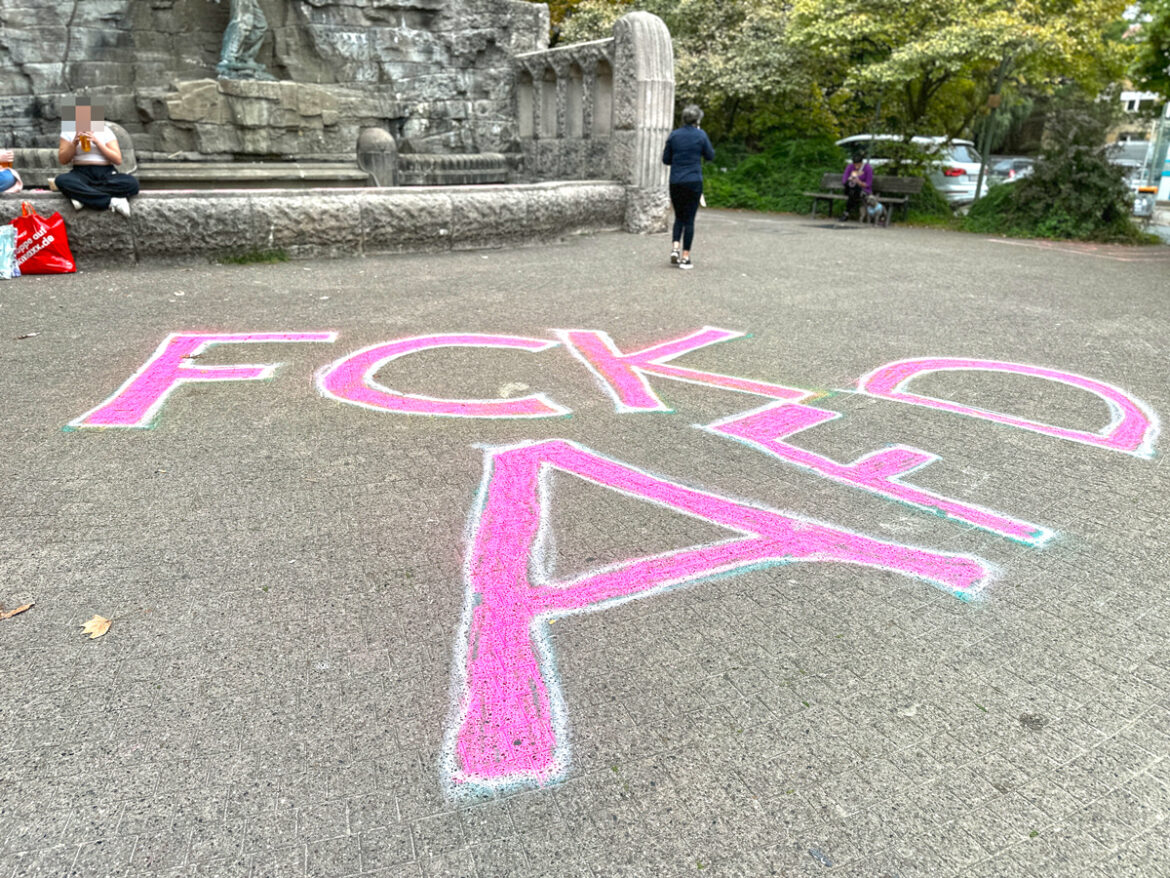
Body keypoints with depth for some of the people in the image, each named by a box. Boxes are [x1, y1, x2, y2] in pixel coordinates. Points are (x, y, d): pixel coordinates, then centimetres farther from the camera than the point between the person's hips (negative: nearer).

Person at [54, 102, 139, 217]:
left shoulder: (105, 131, 7)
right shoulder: (68, 130, 10)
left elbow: (118, 160, -2)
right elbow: (62, 160, 5)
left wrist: (97, 142, -12)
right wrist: (74, 143, -10)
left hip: (106, 173, 0)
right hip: (82, 173, 0)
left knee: (132, 183, -33)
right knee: (61, 180, -35)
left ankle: (82, 196, -29)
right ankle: (111, 202, -38)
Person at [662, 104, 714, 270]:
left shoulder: (674, 135, 2)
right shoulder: (701, 135, -4)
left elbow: (666, 160, 6)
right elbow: (710, 156, 5)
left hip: (675, 182, 2)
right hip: (694, 181, -2)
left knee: (679, 217, 18)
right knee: (689, 219, 3)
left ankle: (675, 249, 0)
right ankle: (685, 257, 2)